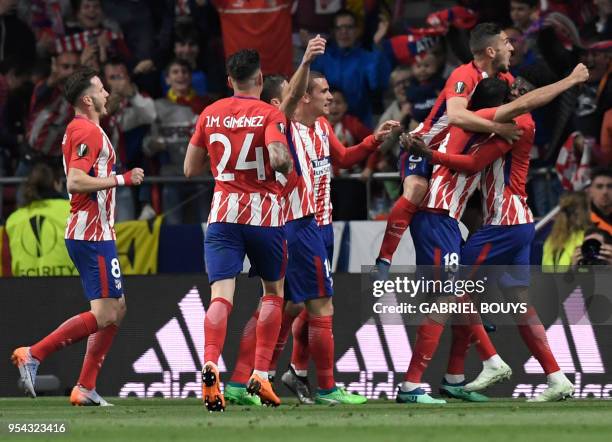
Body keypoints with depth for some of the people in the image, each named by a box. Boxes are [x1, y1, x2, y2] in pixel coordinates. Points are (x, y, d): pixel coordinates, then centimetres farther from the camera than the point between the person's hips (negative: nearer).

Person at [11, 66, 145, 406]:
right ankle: (33, 355, -14)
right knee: (104, 313, -13)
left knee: (116, 309, 12)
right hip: (92, 234, -11)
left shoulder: (79, 130, 18)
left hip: (86, 233, 11)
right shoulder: (88, 132, -13)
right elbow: (75, 182, -25)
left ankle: (85, 387, 9)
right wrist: (121, 180, -19)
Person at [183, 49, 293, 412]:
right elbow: (278, 158, -22)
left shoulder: (210, 115, 7)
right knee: (274, 291, 17)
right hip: (266, 213, -2)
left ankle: (211, 365, -33)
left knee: (221, 295, -8)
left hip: (223, 212, 2)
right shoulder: (270, 115, -6)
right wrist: (288, 166, 0)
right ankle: (261, 375, 8)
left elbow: (190, 169, 13)